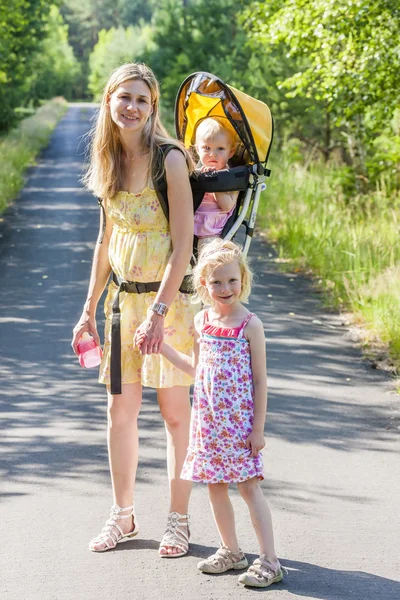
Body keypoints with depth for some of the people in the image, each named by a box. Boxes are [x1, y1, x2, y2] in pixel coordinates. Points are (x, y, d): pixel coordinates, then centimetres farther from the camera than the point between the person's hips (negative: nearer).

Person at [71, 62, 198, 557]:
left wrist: (159, 310, -21)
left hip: (167, 297, -6)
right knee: (120, 409, 9)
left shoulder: (169, 160, -12)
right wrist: (89, 308, 14)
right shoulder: (110, 164, 7)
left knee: (175, 411, 1)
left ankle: (178, 520, 12)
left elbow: (183, 245, -15)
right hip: (121, 298, 6)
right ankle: (123, 516, 22)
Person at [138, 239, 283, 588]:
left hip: (240, 421, -5)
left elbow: (260, 379, -8)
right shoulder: (202, 321, 6)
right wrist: (161, 346, 14)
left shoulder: (250, 325, -9)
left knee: (249, 487, -6)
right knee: (215, 487, 10)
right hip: (208, 421, 5)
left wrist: (258, 427, -10)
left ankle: (269, 561, -3)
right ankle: (231, 551, 25)